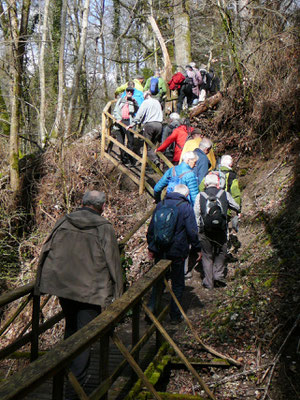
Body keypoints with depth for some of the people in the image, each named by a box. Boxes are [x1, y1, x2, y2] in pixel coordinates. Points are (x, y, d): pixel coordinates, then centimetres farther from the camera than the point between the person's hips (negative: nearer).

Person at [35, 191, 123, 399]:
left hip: (61, 285, 5)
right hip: (91, 290, -5)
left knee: (71, 328, 25)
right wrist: (117, 294, 0)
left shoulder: (63, 222, 2)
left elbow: (47, 251, 7)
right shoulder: (104, 228, -9)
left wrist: (43, 281, 19)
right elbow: (113, 262, -8)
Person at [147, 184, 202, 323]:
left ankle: (151, 307, 3)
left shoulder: (161, 204, 5)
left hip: (160, 251, 4)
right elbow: (192, 231, -11)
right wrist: (197, 248, 0)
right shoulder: (186, 207, -8)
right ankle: (175, 315, 16)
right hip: (178, 252, -3)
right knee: (177, 283, 9)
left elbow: (151, 228, 8)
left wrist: (151, 247, 15)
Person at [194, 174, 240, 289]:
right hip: (221, 231, 0)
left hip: (205, 232, 0)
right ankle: (218, 274, 6)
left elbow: (196, 214, -2)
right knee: (221, 253, 19)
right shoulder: (225, 194, 1)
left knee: (207, 255, 11)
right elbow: (237, 207, 12)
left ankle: (208, 282, 12)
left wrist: (197, 229, 7)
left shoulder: (200, 196, -1)